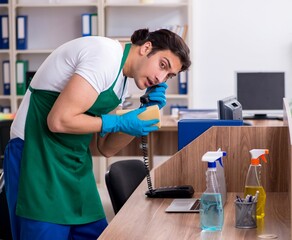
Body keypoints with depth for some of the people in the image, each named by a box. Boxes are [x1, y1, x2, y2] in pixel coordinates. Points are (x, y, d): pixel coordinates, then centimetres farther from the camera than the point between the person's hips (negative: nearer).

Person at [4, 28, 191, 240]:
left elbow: (106, 148, 11)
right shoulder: (108, 56, -17)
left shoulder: (121, 79, 12)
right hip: (38, 157, -9)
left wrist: (145, 113, 0)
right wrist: (119, 123, -14)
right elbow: (59, 121, -23)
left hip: (75, 161, 10)